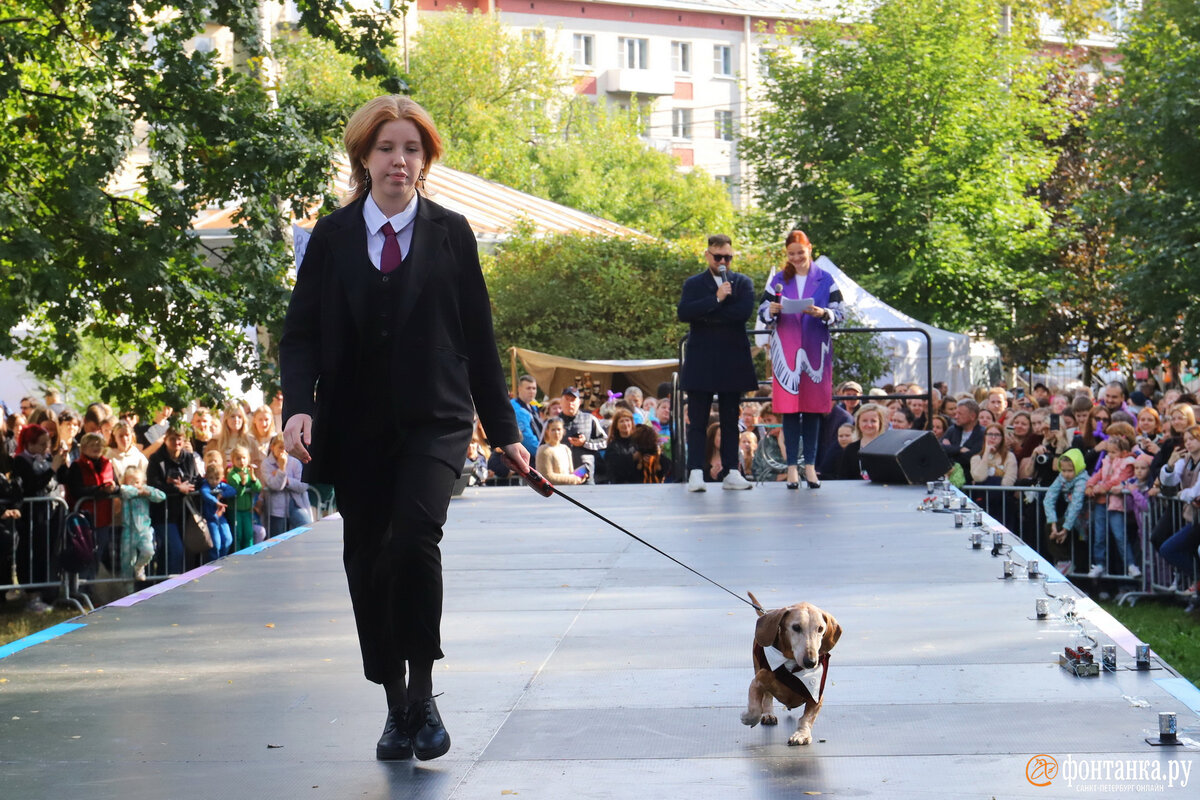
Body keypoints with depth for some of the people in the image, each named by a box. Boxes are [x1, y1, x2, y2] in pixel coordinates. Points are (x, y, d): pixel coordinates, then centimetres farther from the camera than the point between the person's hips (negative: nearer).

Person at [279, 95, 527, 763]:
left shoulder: (451, 234, 4)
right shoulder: (332, 239, 5)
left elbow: (478, 337, 6)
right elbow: (301, 333, 3)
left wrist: (505, 430, 6)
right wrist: (300, 405, -15)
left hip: (434, 422, -2)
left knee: (413, 538, -23)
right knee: (368, 565, 5)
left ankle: (422, 690, -7)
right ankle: (397, 706, 19)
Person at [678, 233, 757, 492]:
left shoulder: (743, 283, 10)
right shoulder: (693, 284, 8)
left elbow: (744, 311, -10)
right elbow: (683, 313, -10)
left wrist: (705, 315, -11)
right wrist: (716, 299, -17)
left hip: (733, 361, 1)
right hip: (701, 362, -1)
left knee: (730, 420, 5)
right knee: (697, 420, -3)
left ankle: (730, 473, 8)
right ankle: (696, 473, -3)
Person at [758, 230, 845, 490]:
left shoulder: (825, 279, 7)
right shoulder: (778, 279, 9)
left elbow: (839, 312, 3)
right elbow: (762, 311, 7)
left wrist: (824, 313, -18)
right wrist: (771, 310, -15)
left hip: (815, 349, 0)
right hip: (786, 350, 0)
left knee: (813, 407, 2)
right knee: (789, 407, -3)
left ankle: (810, 465, 8)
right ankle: (792, 466, 0)